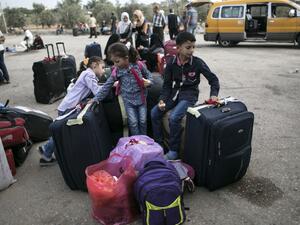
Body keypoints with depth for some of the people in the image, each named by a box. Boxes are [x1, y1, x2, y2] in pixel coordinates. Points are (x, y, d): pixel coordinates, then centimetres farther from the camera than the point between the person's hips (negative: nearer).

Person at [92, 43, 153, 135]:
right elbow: (106, 86, -3)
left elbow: (148, 74, 4)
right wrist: (96, 99, -4)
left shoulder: (138, 65, -13)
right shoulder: (116, 72, -9)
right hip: (128, 100, 0)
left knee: (143, 121, 5)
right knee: (133, 123, -2)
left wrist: (149, 82, -18)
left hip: (141, 97, 0)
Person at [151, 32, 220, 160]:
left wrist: (213, 94, -19)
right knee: (154, 112, -8)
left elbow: (213, 79, -3)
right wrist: (162, 99, -11)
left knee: (174, 117, -27)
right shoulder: (171, 63, -4)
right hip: (175, 93, 5)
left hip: (189, 95, -4)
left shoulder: (198, 63, -12)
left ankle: (174, 150, -8)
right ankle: (158, 144, 9)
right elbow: (167, 84, 3)